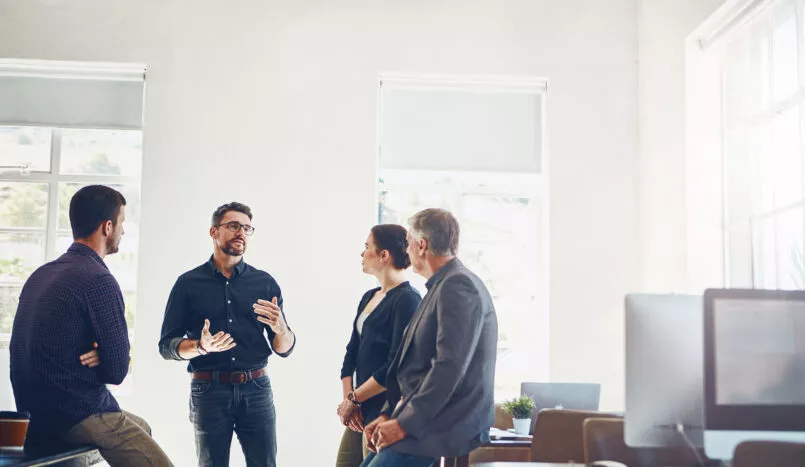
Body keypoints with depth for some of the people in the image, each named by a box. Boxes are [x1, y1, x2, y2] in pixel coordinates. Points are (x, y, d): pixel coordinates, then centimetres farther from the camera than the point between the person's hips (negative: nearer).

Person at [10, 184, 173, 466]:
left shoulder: (40, 274, 9)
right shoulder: (99, 280, -18)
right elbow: (117, 371, -17)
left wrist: (93, 356, -1)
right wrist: (99, 357, 2)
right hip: (79, 418, -10)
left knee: (142, 427, 27)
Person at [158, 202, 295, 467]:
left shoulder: (265, 283, 8)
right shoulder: (189, 283, 4)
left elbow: (285, 349, 8)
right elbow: (166, 345, 2)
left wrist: (280, 329, -15)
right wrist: (200, 347, -17)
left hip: (256, 390, 1)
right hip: (208, 391, -1)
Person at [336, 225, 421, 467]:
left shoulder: (407, 300, -14)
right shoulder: (369, 297, 13)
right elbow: (352, 353, 11)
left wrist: (353, 399, -12)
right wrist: (347, 399, -3)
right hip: (361, 412, 8)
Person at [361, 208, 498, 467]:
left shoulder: (458, 286, -15)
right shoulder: (441, 287, 17)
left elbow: (450, 366, -23)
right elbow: (413, 364, 18)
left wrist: (405, 423, -19)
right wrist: (388, 414, 8)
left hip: (449, 425, -9)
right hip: (426, 418, 9)